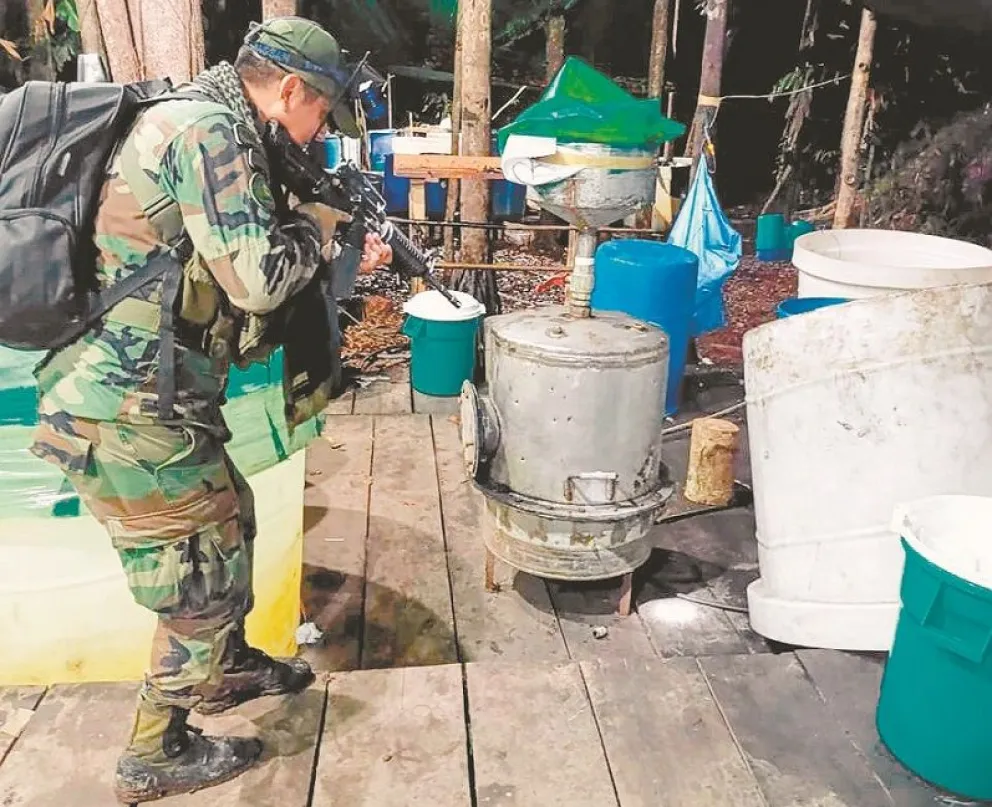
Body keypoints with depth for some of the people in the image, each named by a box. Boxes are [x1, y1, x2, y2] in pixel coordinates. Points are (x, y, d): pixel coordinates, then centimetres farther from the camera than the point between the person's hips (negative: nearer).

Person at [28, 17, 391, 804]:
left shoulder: (211, 130, 16)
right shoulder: (209, 130, -17)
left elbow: (235, 274, 21)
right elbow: (259, 281, -23)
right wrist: (316, 224, -4)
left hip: (149, 399, 10)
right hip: (130, 416, -10)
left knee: (230, 521, 26)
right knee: (206, 578, 4)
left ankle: (229, 668, 47)